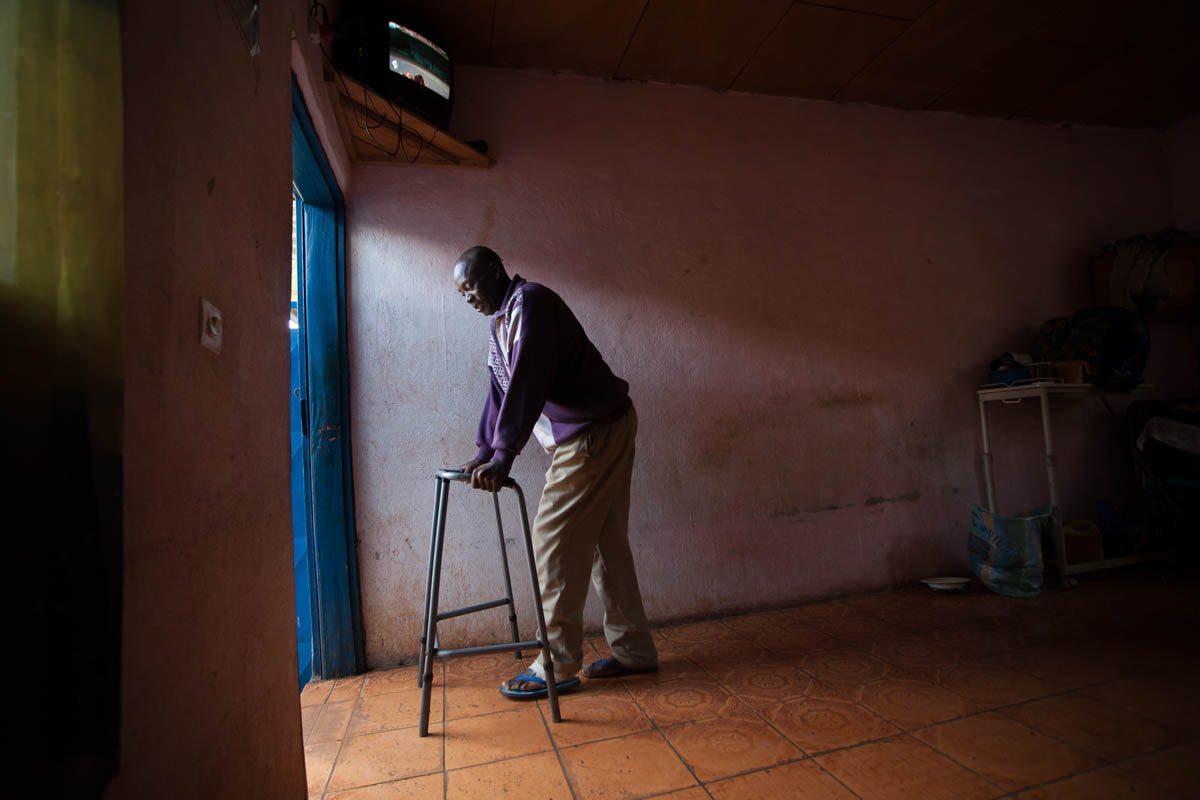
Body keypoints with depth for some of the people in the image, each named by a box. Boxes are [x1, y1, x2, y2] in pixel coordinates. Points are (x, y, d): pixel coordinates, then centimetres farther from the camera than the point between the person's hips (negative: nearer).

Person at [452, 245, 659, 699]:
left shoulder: (530, 303, -12)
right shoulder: (502, 321, 20)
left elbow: (528, 381, -25)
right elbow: (501, 390, 23)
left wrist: (503, 455, -29)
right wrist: (485, 451, 17)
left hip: (596, 431, -10)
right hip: (587, 436, 10)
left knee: (555, 539, -8)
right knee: (604, 542, 11)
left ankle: (557, 666, 4)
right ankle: (634, 651, 22)